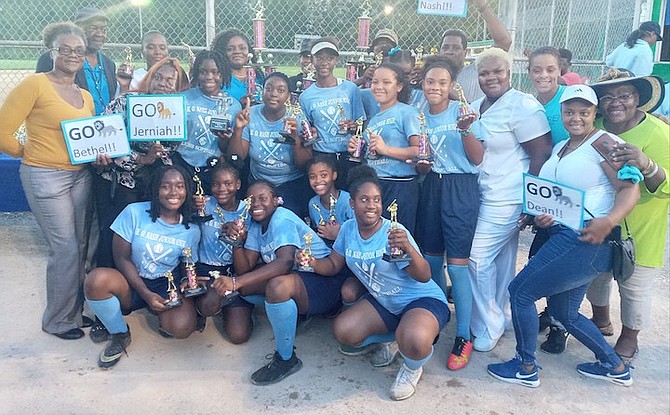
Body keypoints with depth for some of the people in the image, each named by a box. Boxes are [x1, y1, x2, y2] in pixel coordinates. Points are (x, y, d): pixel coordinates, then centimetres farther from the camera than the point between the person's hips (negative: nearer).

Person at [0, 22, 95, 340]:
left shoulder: (86, 96, 12)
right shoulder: (35, 84, -10)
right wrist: (28, 154, 2)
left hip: (80, 175, 7)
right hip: (46, 177, -7)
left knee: (81, 245, 10)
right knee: (65, 249, -4)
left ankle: (75, 308, 28)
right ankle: (58, 320, 15)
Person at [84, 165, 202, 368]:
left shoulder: (191, 230, -3)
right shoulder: (134, 212, -9)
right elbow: (121, 257, -9)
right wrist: (146, 294, -18)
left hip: (169, 285, 0)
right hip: (132, 283, 0)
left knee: (182, 328, -31)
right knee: (96, 279, -33)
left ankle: (163, 317, 12)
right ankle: (119, 336, -4)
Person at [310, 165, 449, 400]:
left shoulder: (394, 233, -23)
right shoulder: (348, 229, -5)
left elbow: (424, 277, -27)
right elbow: (333, 264, 7)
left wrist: (408, 249, -46)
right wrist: (312, 263, -15)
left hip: (423, 300, -6)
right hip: (383, 302, 7)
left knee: (413, 341, -37)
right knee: (342, 331, -12)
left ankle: (412, 367, 3)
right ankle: (391, 340, 18)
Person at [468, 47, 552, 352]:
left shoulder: (523, 107, -13)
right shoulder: (475, 107, 11)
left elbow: (542, 155, -16)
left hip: (505, 200, -7)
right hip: (482, 196, 7)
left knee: (477, 258, -5)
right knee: (502, 259, 16)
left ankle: (487, 329, 11)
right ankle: (500, 318, 30)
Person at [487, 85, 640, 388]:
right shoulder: (559, 148, 17)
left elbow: (630, 189, -17)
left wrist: (608, 221, -33)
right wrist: (540, 216, -1)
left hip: (587, 241, -9)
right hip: (562, 237, 10)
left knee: (519, 291, -5)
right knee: (564, 313, 18)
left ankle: (526, 368, 12)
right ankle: (615, 367, 36)